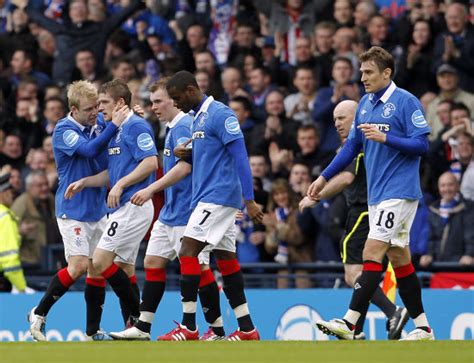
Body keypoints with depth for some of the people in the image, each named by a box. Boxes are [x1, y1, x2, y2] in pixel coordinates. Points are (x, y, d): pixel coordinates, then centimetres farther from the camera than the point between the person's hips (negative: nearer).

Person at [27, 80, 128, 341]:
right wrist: (114, 125, -28)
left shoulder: (99, 125, 5)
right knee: (78, 265, -15)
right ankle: (39, 314, 2)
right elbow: (89, 149, -29)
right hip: (72, 210, -6)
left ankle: (93, 332, 11)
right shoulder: (64, 130, -14)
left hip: (97, 209, 6)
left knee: (97, 268, 4)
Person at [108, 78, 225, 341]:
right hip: (170, 211, 11)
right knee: (153, 262, 8)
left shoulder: (183, 126, -14)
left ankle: (217, 330, 0)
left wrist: (151, 189, -26)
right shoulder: (173, 128, 17)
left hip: (186, 211, -11)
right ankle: (143, 328, 9)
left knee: (198, 267, -7)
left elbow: (185, 166, -24)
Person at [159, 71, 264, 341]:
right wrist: (186, 153, 10)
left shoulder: (220, 114, -12)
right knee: (226, 260, 7)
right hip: (206, 197, 10)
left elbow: (240, 156, -17)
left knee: (188, 251, -14)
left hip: (219, 195, -10)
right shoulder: (197, 118, 17)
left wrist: (249, 200, -21)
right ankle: (247, 329, 8)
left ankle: (189, 327, -15)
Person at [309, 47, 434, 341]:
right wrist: (324, 178, 17)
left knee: (372, 252, -14)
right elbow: (352, 146, 20)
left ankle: (350, 323, -19)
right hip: (376, 193, 8)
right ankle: (422, 328, 14)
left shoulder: (406, 102, -10)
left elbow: (422, 145, -14)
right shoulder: (365, 104, 12)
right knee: (399, 257, 9)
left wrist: (385, 138, -23)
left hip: (399, 192, -8)